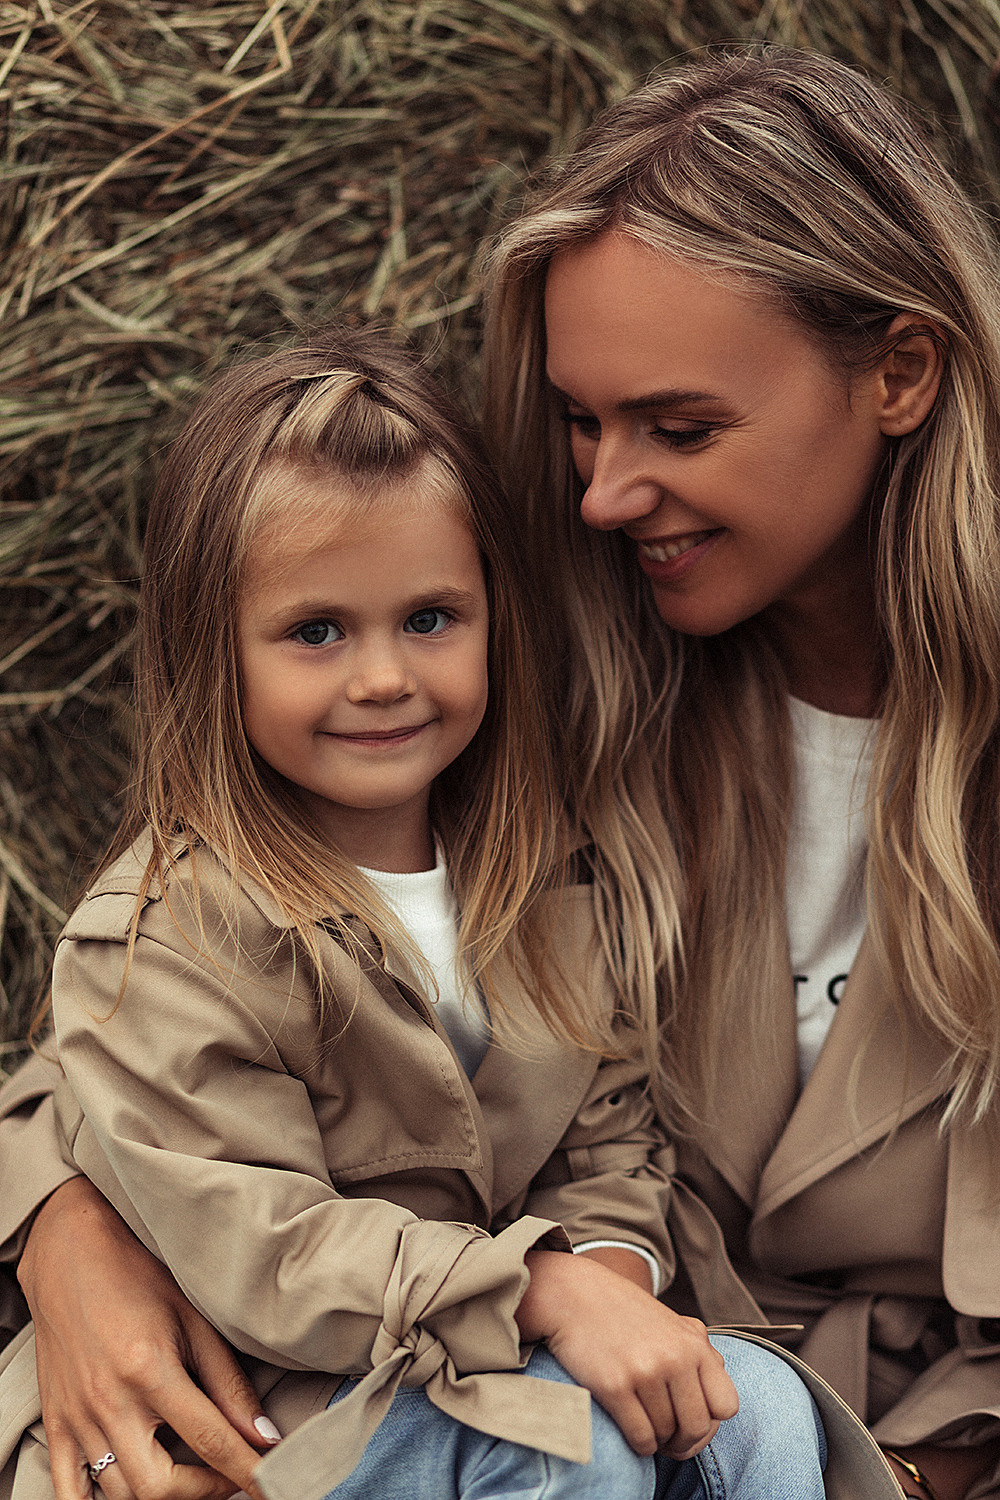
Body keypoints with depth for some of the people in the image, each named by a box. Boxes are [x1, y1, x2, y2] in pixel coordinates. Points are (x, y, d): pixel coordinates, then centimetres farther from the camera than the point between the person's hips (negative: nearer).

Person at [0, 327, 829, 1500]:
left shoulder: (530, 876, 5)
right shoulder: (156, 943, -17)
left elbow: (608, 1121, 10)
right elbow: (260, 1255, -22)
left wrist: (612, 1272, -13)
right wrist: (549, 1292, -28)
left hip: (533, 1348, 6)